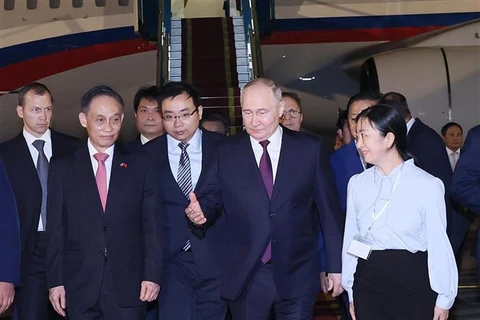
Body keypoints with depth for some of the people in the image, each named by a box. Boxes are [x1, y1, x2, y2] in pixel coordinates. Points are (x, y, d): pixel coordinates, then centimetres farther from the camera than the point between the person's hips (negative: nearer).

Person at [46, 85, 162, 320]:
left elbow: (152, 223, 2)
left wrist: (153, 274, -4)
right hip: (79, 287, 0)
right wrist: (55, 281, -1)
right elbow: (56, 228, 3)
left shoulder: (140, 163, 4)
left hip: (128, 286, 0)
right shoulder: (62, 166, 4)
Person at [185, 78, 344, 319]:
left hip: (297, 275, -1)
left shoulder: (309, 149, 1)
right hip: (245, 277, 1)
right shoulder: (225, 153, 3)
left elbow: (329, 210, 3)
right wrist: (200, 212, -20)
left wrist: (335, 266, 4)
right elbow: (210, 200, 3)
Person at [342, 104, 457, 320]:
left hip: (414, 283, -3)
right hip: (368, 281, 3)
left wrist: (444, 299, -2)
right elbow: (351, 237, 5)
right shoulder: (357, 183, 2)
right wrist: (352, 291, 8)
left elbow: (438, 244, -5)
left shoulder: (427, 185, -8)